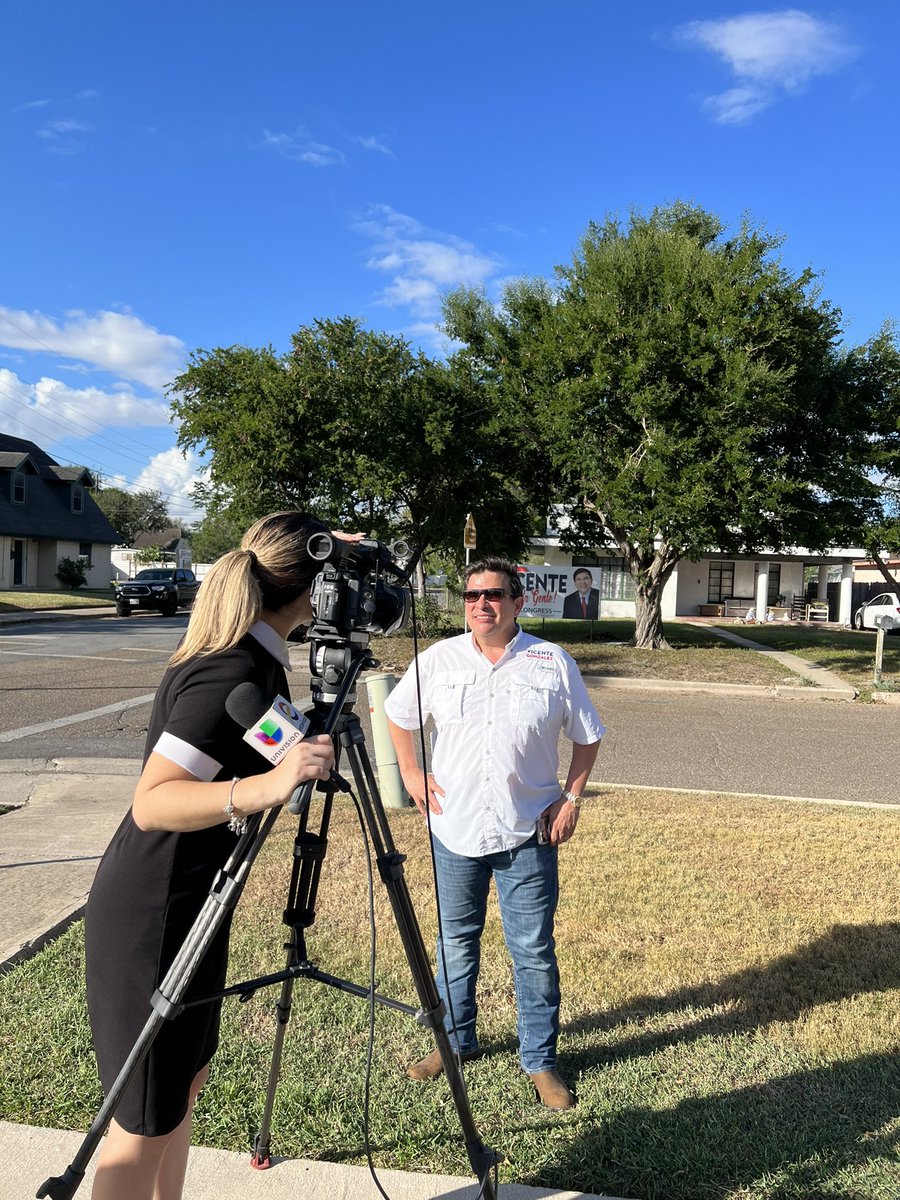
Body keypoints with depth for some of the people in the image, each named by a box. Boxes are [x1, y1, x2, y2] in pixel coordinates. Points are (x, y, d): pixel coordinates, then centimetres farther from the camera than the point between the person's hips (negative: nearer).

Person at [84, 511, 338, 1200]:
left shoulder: (254, 659, 1)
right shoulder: (234, 671, -26)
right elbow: (152, 802, -28)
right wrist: (260, 789, -43)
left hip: (190, 906, 9)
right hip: (154, 916, -9)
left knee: (185, 1078, 23)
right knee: (145, 1120, 7)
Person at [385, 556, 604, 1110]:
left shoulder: (553, 663, -5)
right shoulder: (438, 659, -2)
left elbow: (586, 737, 5)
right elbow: (398, 715, 13)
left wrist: (571, 797, -3)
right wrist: (412, 774, 4)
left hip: (528, 834, -1)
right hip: (455, 829, 2)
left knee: (534, 951, 6)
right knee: (455, 941, 16)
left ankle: (540, 1059, 26)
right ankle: (456, 1040, 38)